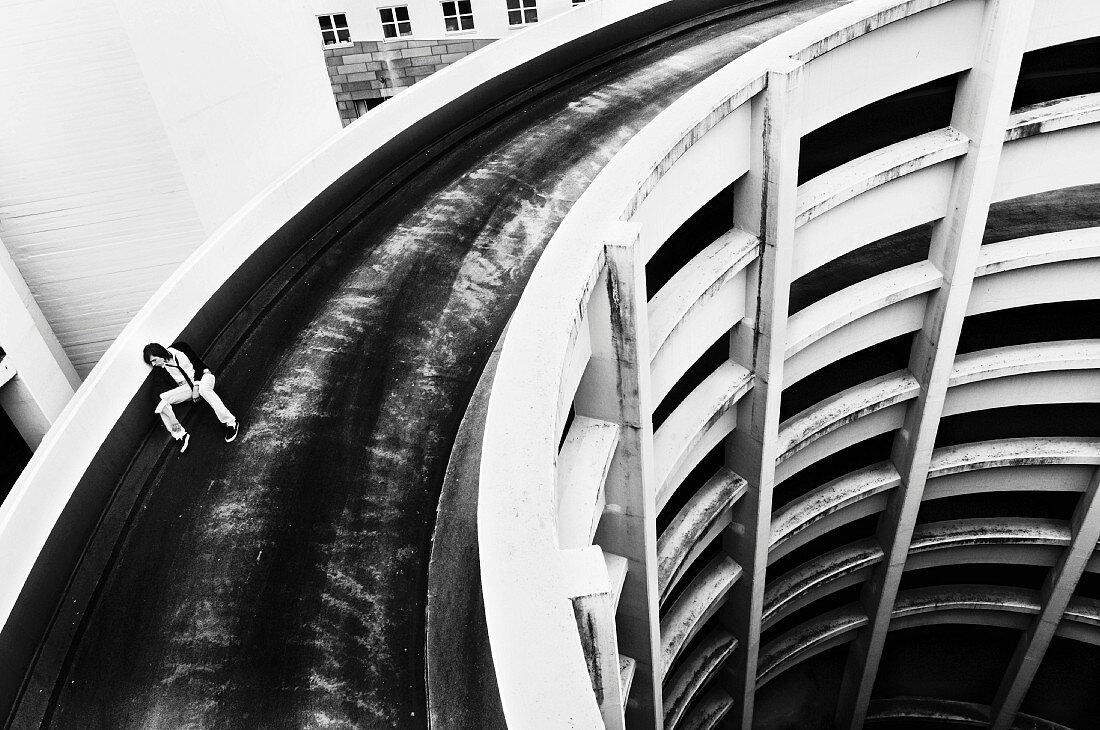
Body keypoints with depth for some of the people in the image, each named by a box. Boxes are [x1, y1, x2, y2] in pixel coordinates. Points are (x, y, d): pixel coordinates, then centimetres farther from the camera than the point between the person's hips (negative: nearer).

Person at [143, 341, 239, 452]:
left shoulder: (178, 349, -10)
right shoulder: (162, 368, -2)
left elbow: (197, 364, -9)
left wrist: (196, 388, -17)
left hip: (202, 375, -4)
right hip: (188, 386, 4)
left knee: (204, 389, -40)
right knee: (162, 400, -18)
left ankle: (230, 422, -38)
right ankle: (180, 435, -21)